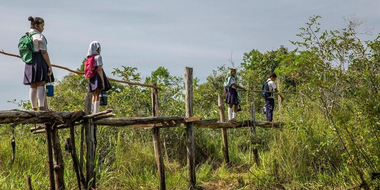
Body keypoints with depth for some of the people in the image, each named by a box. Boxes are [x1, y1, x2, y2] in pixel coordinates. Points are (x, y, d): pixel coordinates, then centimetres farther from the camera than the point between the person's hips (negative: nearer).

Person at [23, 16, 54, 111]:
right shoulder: (40, 36, -8)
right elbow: (44, 52, -13)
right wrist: (50, 66, -12)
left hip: (29, 63, 7)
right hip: (40, 61, -7)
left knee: (33, 87, 8)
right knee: (41, 85, -8)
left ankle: (34, 108, 9)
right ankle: (41, 107, -14)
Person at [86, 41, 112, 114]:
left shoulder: (89, 57, 12)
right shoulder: (98, 57, -9)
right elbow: (99, 70, -15)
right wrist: (103, 82, -15)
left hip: (92, 79, 8)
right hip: (98, 77, -8)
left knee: (94, 96, 12)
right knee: (97, 96, -11)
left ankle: (93, 113, 12)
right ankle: (96, 113, -17)